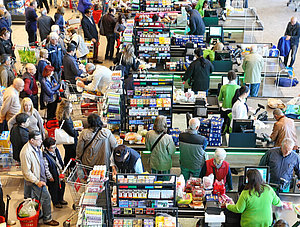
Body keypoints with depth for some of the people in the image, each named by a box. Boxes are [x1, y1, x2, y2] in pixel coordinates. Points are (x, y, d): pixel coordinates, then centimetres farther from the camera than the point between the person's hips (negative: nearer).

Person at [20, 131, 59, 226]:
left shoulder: (36, 147, 0)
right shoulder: (26, 153, -29)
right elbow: (26, 171, -25)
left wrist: (43, 177, 19)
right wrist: (37, 182, -21)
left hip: (40, 177, 9)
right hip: (35, 179, -9)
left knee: (37, 197, 20)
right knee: (46, 197, -2)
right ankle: (47, 219, 13)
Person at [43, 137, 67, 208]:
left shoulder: (56, 150, -7)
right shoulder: (45, 156, -30)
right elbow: (46, 168, -22)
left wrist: (62, 169, 13)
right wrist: (50, 177, -15)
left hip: (60, 174, 7)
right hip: (53, 176, -7)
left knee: (62, 186, 24)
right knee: (54, 189, 15)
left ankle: (61, 199, 49)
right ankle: (55, 202, 39)